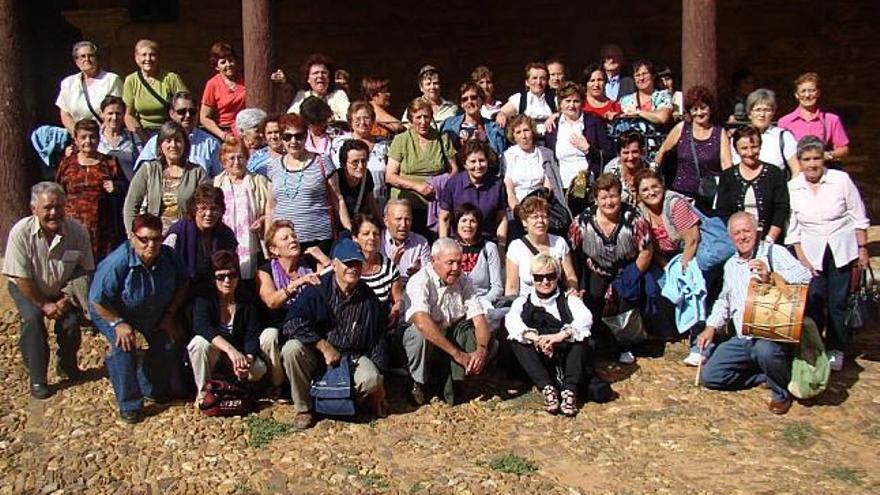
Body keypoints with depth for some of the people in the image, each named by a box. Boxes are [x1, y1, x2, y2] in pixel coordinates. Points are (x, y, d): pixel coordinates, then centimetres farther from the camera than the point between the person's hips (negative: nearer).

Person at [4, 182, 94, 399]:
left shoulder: (78, 231, -22)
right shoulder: (21, 232, -27)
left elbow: (85, 270, -9)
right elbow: (21, 278, -20)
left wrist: (68, 299, -16)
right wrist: (44, 305, -17)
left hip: (63, 288, 2)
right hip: (28, 289, -1)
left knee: (71, 319, -17)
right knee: (32, 318, -25)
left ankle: (67, 366, 13)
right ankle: (37, 379, -10)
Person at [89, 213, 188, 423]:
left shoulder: (167, 256, -22)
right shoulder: (117, 262, -37)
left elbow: (181, 285, -4)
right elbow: (97, 300, -28)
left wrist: (169, 316, -8)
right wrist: (118, 323, -27)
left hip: (153, 313, 5)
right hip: (111, 311, -5)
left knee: (168, 343, -3)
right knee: (124, 346, -25)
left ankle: (152, 389, 24)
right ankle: (129, 405, -9)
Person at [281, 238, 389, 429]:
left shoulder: (369, 299, 1)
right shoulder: (317, 289, -8)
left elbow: (378, 341, 5)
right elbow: (292, 322, -19)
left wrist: (379, 384, 2)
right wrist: (324, 346, -26)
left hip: (353, 357, 1)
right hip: (315, 356, 0)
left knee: (371, 380, -30)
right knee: (292, 348, -31)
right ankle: (303, 409, -12)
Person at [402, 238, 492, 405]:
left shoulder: (463, 281, -3)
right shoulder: (420, 281, -21)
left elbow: (479, 319, -11)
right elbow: (422, 321, -37)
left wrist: (481, 349, -33)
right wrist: (457, 353, -41)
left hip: (452, 337, 4)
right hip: (424, 341, -4)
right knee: (421, 334, -37)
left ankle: (453, 385, -8)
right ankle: (419, 385, -11)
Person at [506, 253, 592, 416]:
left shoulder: (569, 300, 15)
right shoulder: (523, 301, 16)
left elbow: (586, 318, -9)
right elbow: (511, 321, -7)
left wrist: (560, 336, -28)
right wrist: (535, 338, -28)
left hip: (566, 357, 0)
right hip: (537, 362, 1)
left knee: (581, 335, -26)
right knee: (516, 339, -25)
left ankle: (570, 390, -36)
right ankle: (547, 389, -36)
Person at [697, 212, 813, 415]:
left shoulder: (774, 252, -2)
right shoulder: (730, 265, 19)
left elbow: (804, 275, -18)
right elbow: (724, 300, 30)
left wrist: (771, 277, -34)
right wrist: (711, 327, 16)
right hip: (742, 339, 6)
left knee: (766, 350, -40)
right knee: (709, 377, -5)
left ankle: (781, 392, -7)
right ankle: (767, 374, 9)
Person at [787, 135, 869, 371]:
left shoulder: (841, 179, -7)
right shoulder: (792, 187, -3)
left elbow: (859, 218, 0)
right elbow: (792, 228, 2)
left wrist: (862, 249, 0)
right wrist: (802, 259, -2)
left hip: (842, 249, -1)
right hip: (811, 251, 1)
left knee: (838, 301, 1)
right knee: (813, 301, -3)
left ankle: (836, 350, 16)